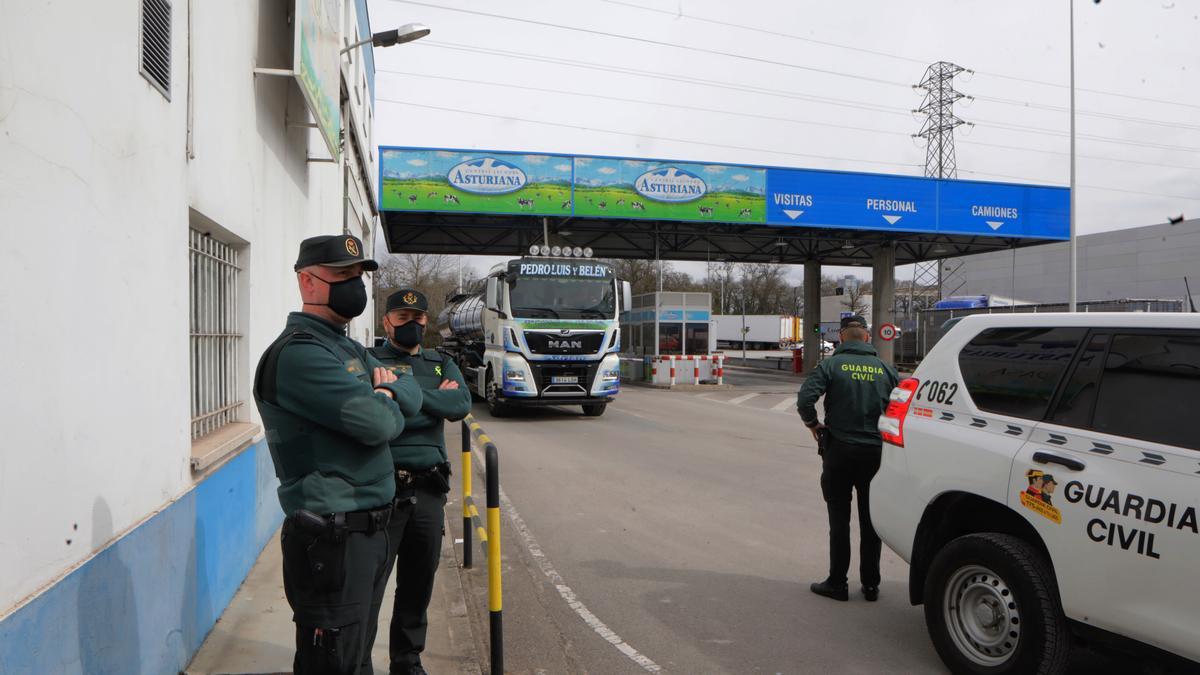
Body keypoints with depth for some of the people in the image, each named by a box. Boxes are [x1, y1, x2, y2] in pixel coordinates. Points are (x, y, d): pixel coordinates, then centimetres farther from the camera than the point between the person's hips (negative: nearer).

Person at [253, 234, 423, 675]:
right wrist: (388, 405, -2)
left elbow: (413, 396, 11)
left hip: (370, 528, 9)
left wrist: (389, 390, -11)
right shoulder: (298, 353, -17)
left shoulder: (349, 348, 15)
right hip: (332, 537, -9)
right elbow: (376, 423, -24)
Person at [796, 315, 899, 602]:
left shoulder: (832, 365, -7)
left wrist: (813, 424, -2)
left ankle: (837, 583, 12)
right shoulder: (885, 369, 3)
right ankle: (870, 584, 21)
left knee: (839, 519, 7)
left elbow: (805, 399, -18)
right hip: (875, 452, 3)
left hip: (840, 450, -3)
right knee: (871, 520, 13)